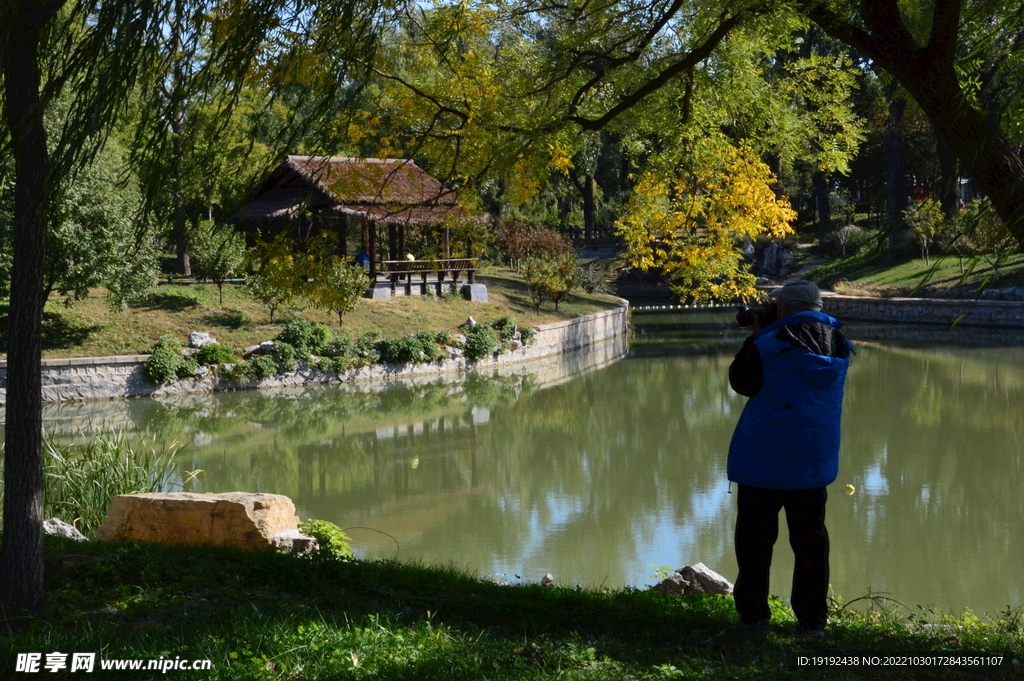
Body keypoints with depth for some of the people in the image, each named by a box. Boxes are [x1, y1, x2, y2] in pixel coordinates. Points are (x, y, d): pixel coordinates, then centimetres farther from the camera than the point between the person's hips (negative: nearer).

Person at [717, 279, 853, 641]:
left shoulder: (769, 346, -15)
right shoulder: (838, 346, 1)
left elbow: (740, 381, -1)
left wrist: (754, 338, 9)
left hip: (764, 460, -5)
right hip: (814, 462, 5)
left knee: (754, 537, 4)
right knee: (810, 540, 12)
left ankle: (753, 617, 0)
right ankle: (813, 621, 14)